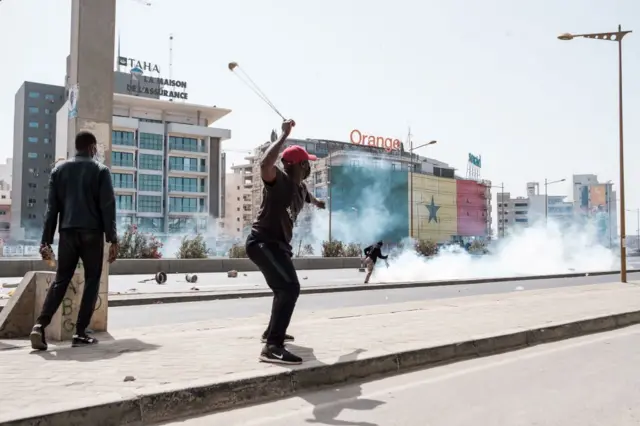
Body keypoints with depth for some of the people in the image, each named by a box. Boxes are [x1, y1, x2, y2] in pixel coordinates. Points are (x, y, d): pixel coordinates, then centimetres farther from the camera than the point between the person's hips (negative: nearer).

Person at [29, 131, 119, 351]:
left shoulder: (59, 169, 12)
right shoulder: (100, 170, 1)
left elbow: (52, 207, 8)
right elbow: (107, 206, -6)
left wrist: (46, 240, 8)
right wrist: (112, 239, -5)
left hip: (67, 232, 3)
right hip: (92, 233, -3)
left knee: (60, 280, 9)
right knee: (91, 281, 5)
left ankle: (40, 325, -8)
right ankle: (80, 333, 1)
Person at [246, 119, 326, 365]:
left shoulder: (300, 187, 9)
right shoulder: (278, 180, -17)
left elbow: (308, 197, 37)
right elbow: (265, 164, -42)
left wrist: (317, 203, 58)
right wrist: (284, 135, -36)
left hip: (278, 244, 10)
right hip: (263, 242, -10)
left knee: (285, 289, 28)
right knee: (290, 288, -28)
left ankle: (272, 332, 49)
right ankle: (272, 348, -31)